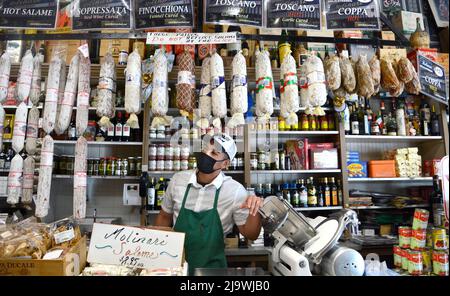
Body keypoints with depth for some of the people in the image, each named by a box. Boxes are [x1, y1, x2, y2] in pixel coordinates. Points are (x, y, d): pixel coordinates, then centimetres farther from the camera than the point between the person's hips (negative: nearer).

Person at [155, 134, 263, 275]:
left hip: (211, 266, -2)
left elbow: (250, 234, -9)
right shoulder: (178, 179, -8)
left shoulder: (235, 191, -16)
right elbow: (164, 217, 6)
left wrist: (255, 211, -26)